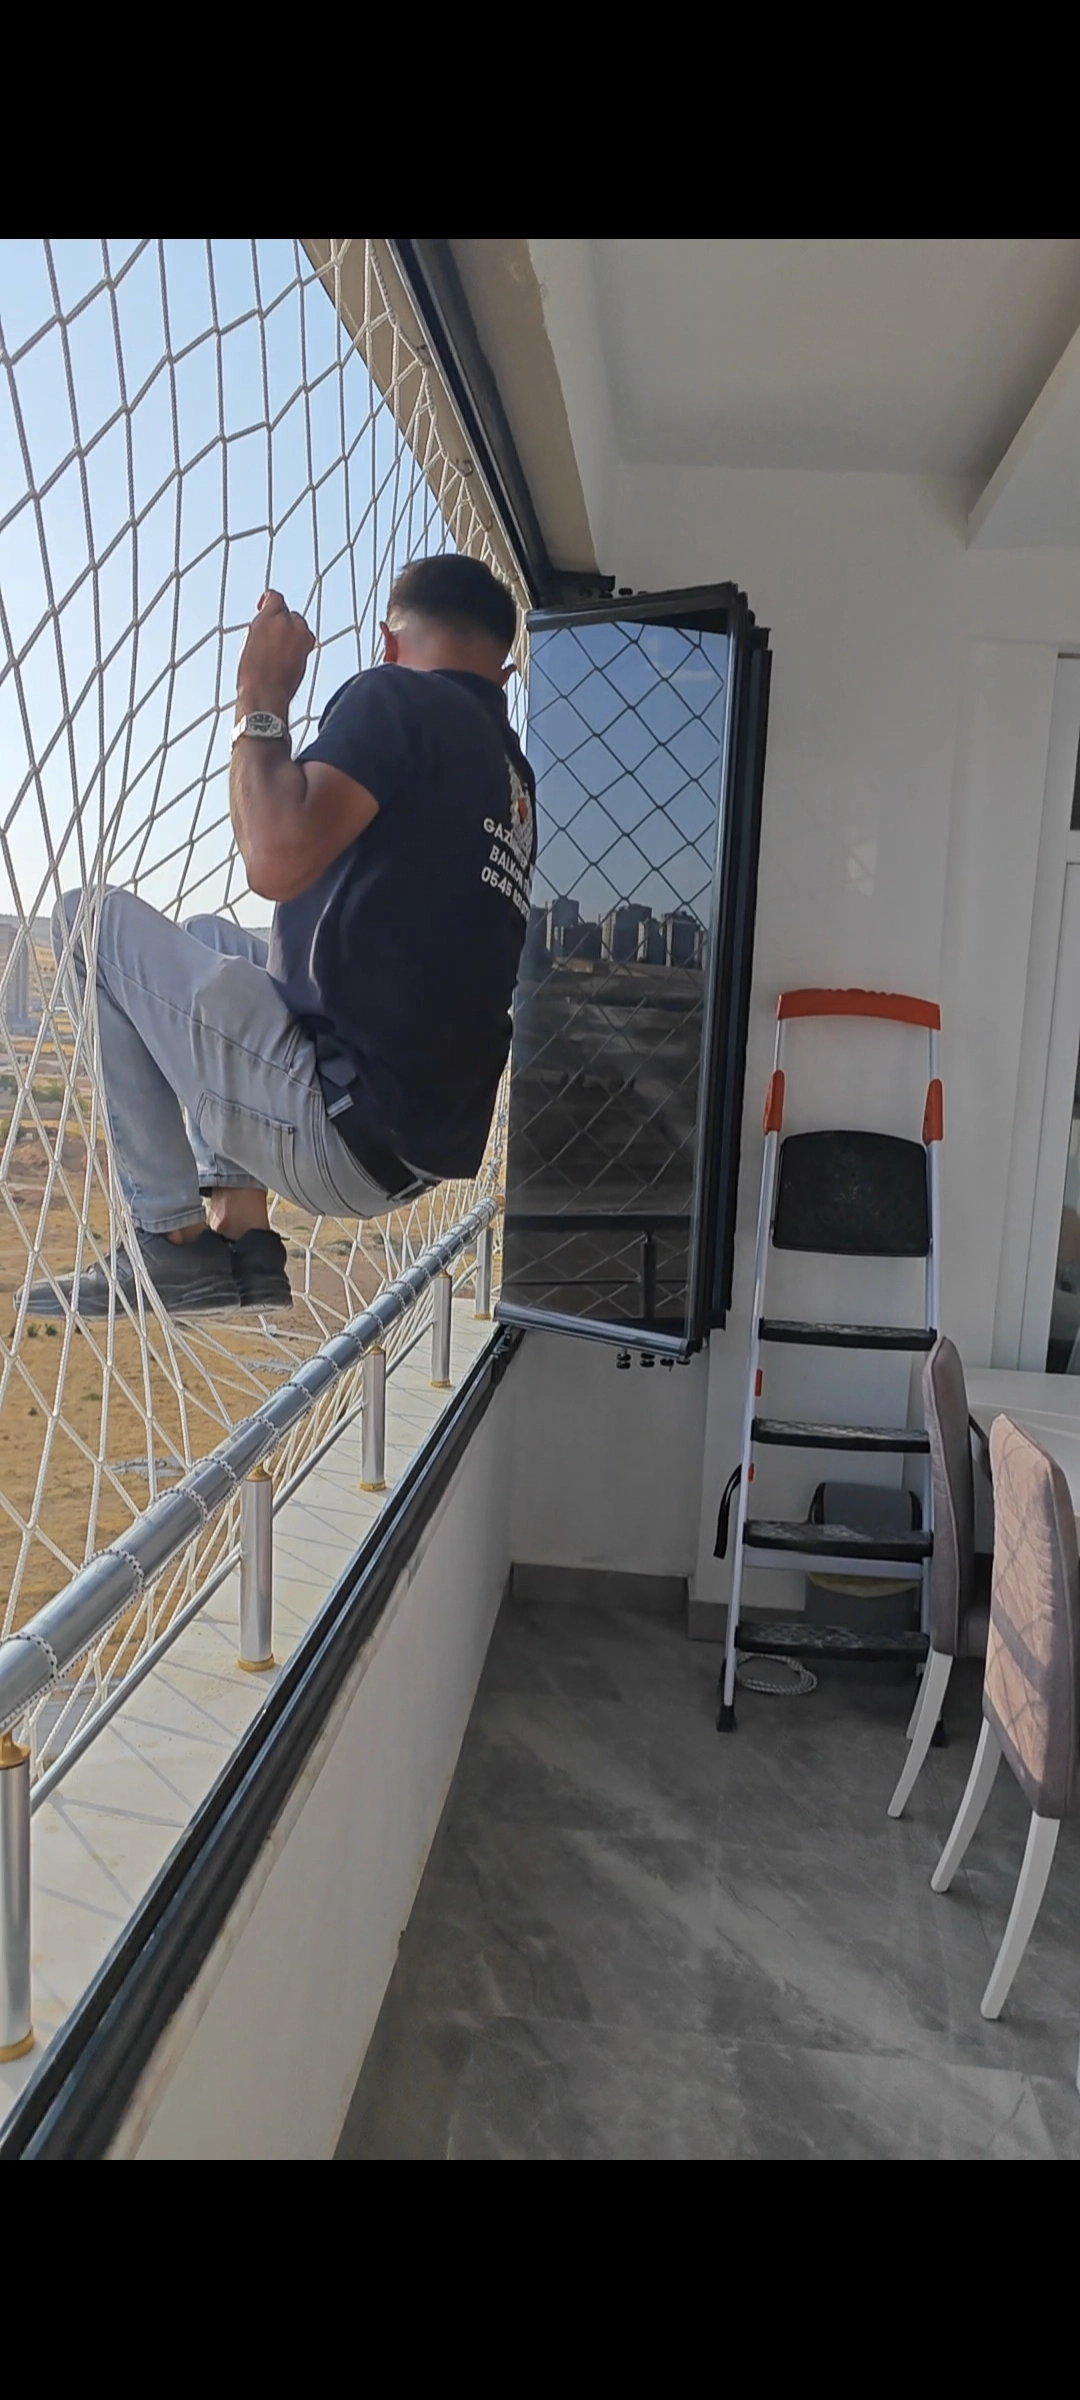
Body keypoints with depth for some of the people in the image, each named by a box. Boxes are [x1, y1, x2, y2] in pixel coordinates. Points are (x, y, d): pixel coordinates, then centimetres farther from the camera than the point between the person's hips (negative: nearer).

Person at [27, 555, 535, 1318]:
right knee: (208, 940, 27)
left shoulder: (399, 696, -7)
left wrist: (262, 704, -7)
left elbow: (277, 860, -24)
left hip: (338, 1121, -8)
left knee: (92, 917, 5)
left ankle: (177, 1239, 2)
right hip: (428, 1149, 8)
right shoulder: (514, 777, 17)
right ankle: (242, 1239, 17)